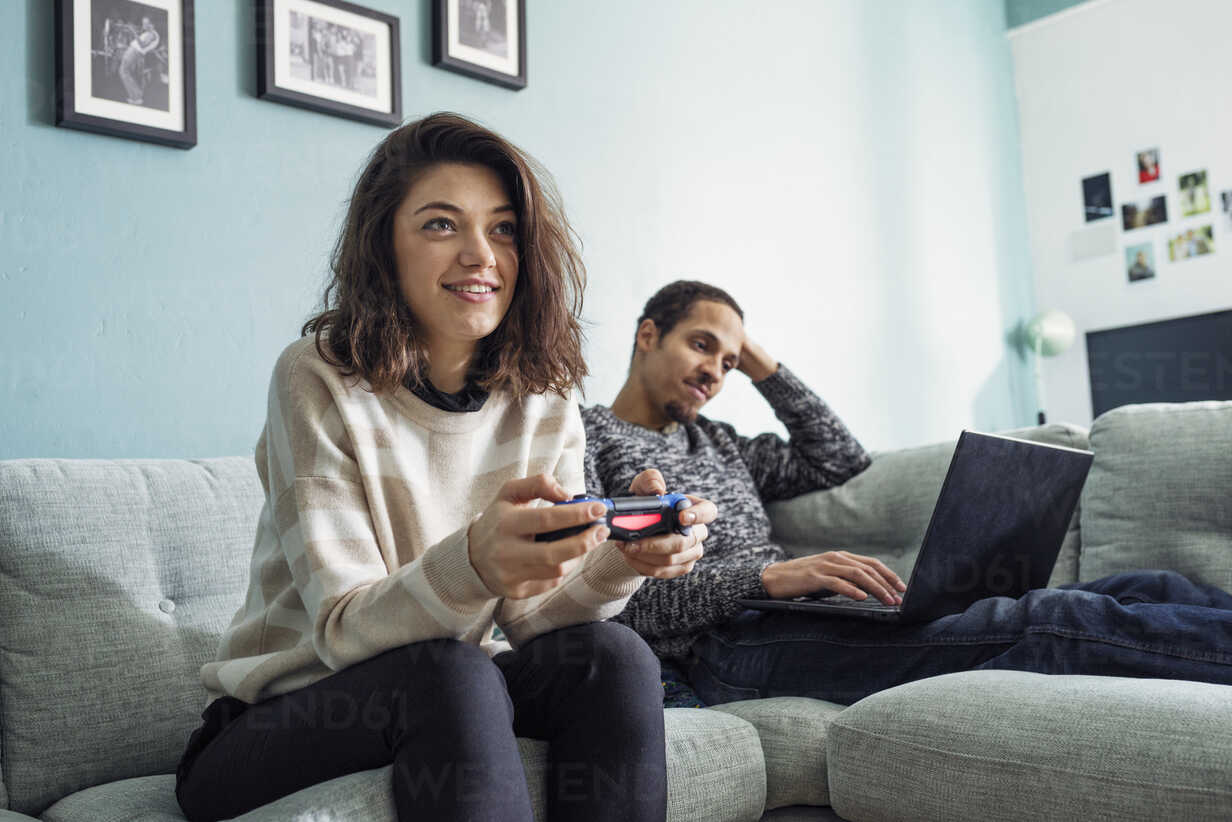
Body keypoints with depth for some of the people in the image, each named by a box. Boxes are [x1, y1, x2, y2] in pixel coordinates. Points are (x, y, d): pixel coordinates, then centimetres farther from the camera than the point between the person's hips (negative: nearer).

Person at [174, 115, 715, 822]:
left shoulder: (542, 401, -2)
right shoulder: (319, 382, -15)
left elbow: (528, 616, -7)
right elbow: (344, 629, -21)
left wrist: (619, 560, -29)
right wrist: (472, 564, -42)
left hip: (444, 707, 4)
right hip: (277, 724, -4)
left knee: (613, 653, -22)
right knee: (449, 675, -33)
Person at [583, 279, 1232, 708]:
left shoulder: (712, 441, 28)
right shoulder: (585, 436, 5)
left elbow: (841, 459, 28)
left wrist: (761, 365, 21)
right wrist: (769, 577, -18)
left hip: (810, 617, 8)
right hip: (729, 645, -8)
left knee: (1141, 590, -7)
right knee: (1052, 624, -26)